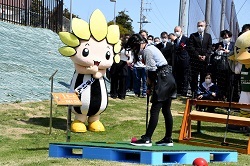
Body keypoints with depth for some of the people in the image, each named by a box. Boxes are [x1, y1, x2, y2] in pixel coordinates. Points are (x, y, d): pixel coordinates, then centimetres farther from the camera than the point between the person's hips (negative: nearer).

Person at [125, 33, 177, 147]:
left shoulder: (147, 50, -9)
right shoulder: (151, 48, 20)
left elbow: (152, 70, -14)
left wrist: (149, 87, -2)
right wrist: (151, 85, 9)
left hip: (163, 79, -10)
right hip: (169, 79, 10)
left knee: (154, 110, -10)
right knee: (166, 110, 12)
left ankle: (147, 139, -11)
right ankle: (168, 139, 17)